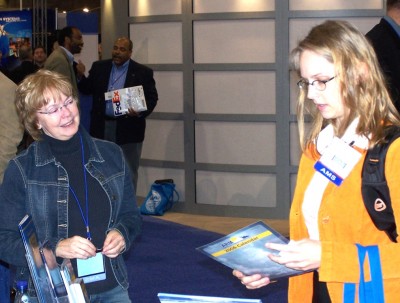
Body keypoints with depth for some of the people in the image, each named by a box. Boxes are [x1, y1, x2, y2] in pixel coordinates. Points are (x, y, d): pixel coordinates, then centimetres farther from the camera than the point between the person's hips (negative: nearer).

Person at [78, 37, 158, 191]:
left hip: (128, 129, -3)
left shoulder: (143, 72, -2)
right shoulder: (99, 67, 8)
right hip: (102, 127, 3)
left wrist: (141, 112, -20)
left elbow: (152, 97, -2)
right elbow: (87, 89, 8)